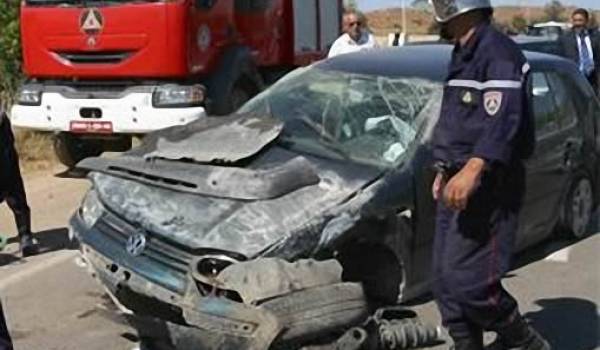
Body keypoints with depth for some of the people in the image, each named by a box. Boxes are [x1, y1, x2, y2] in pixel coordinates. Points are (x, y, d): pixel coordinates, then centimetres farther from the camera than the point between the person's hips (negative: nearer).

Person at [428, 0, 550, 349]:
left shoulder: (498, 51, -14)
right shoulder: (464, 55, 19)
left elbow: (503, 120, -26)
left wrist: (473, 170, -35)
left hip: (488, 186, -10)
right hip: (459, 184, 10)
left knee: (468, 280, -10)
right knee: (447, 282, 10)